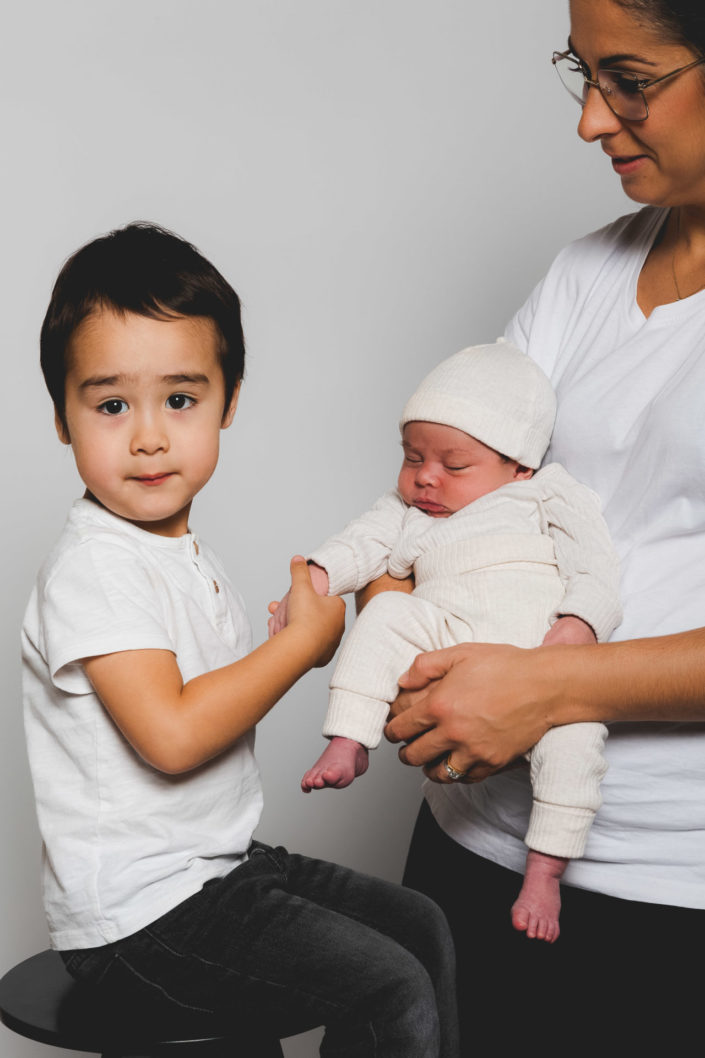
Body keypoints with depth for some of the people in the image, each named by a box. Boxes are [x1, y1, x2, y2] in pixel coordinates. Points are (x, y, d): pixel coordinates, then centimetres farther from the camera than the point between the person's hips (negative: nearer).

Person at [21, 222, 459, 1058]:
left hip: (219, 867, 10)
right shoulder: (94, 570, -20)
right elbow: (169, 735, -28)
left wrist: (302, 646, 1)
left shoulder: (181, 550, 11)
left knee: (420, 926, 14)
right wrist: (304, 640, -18)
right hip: (138, 920, -9)